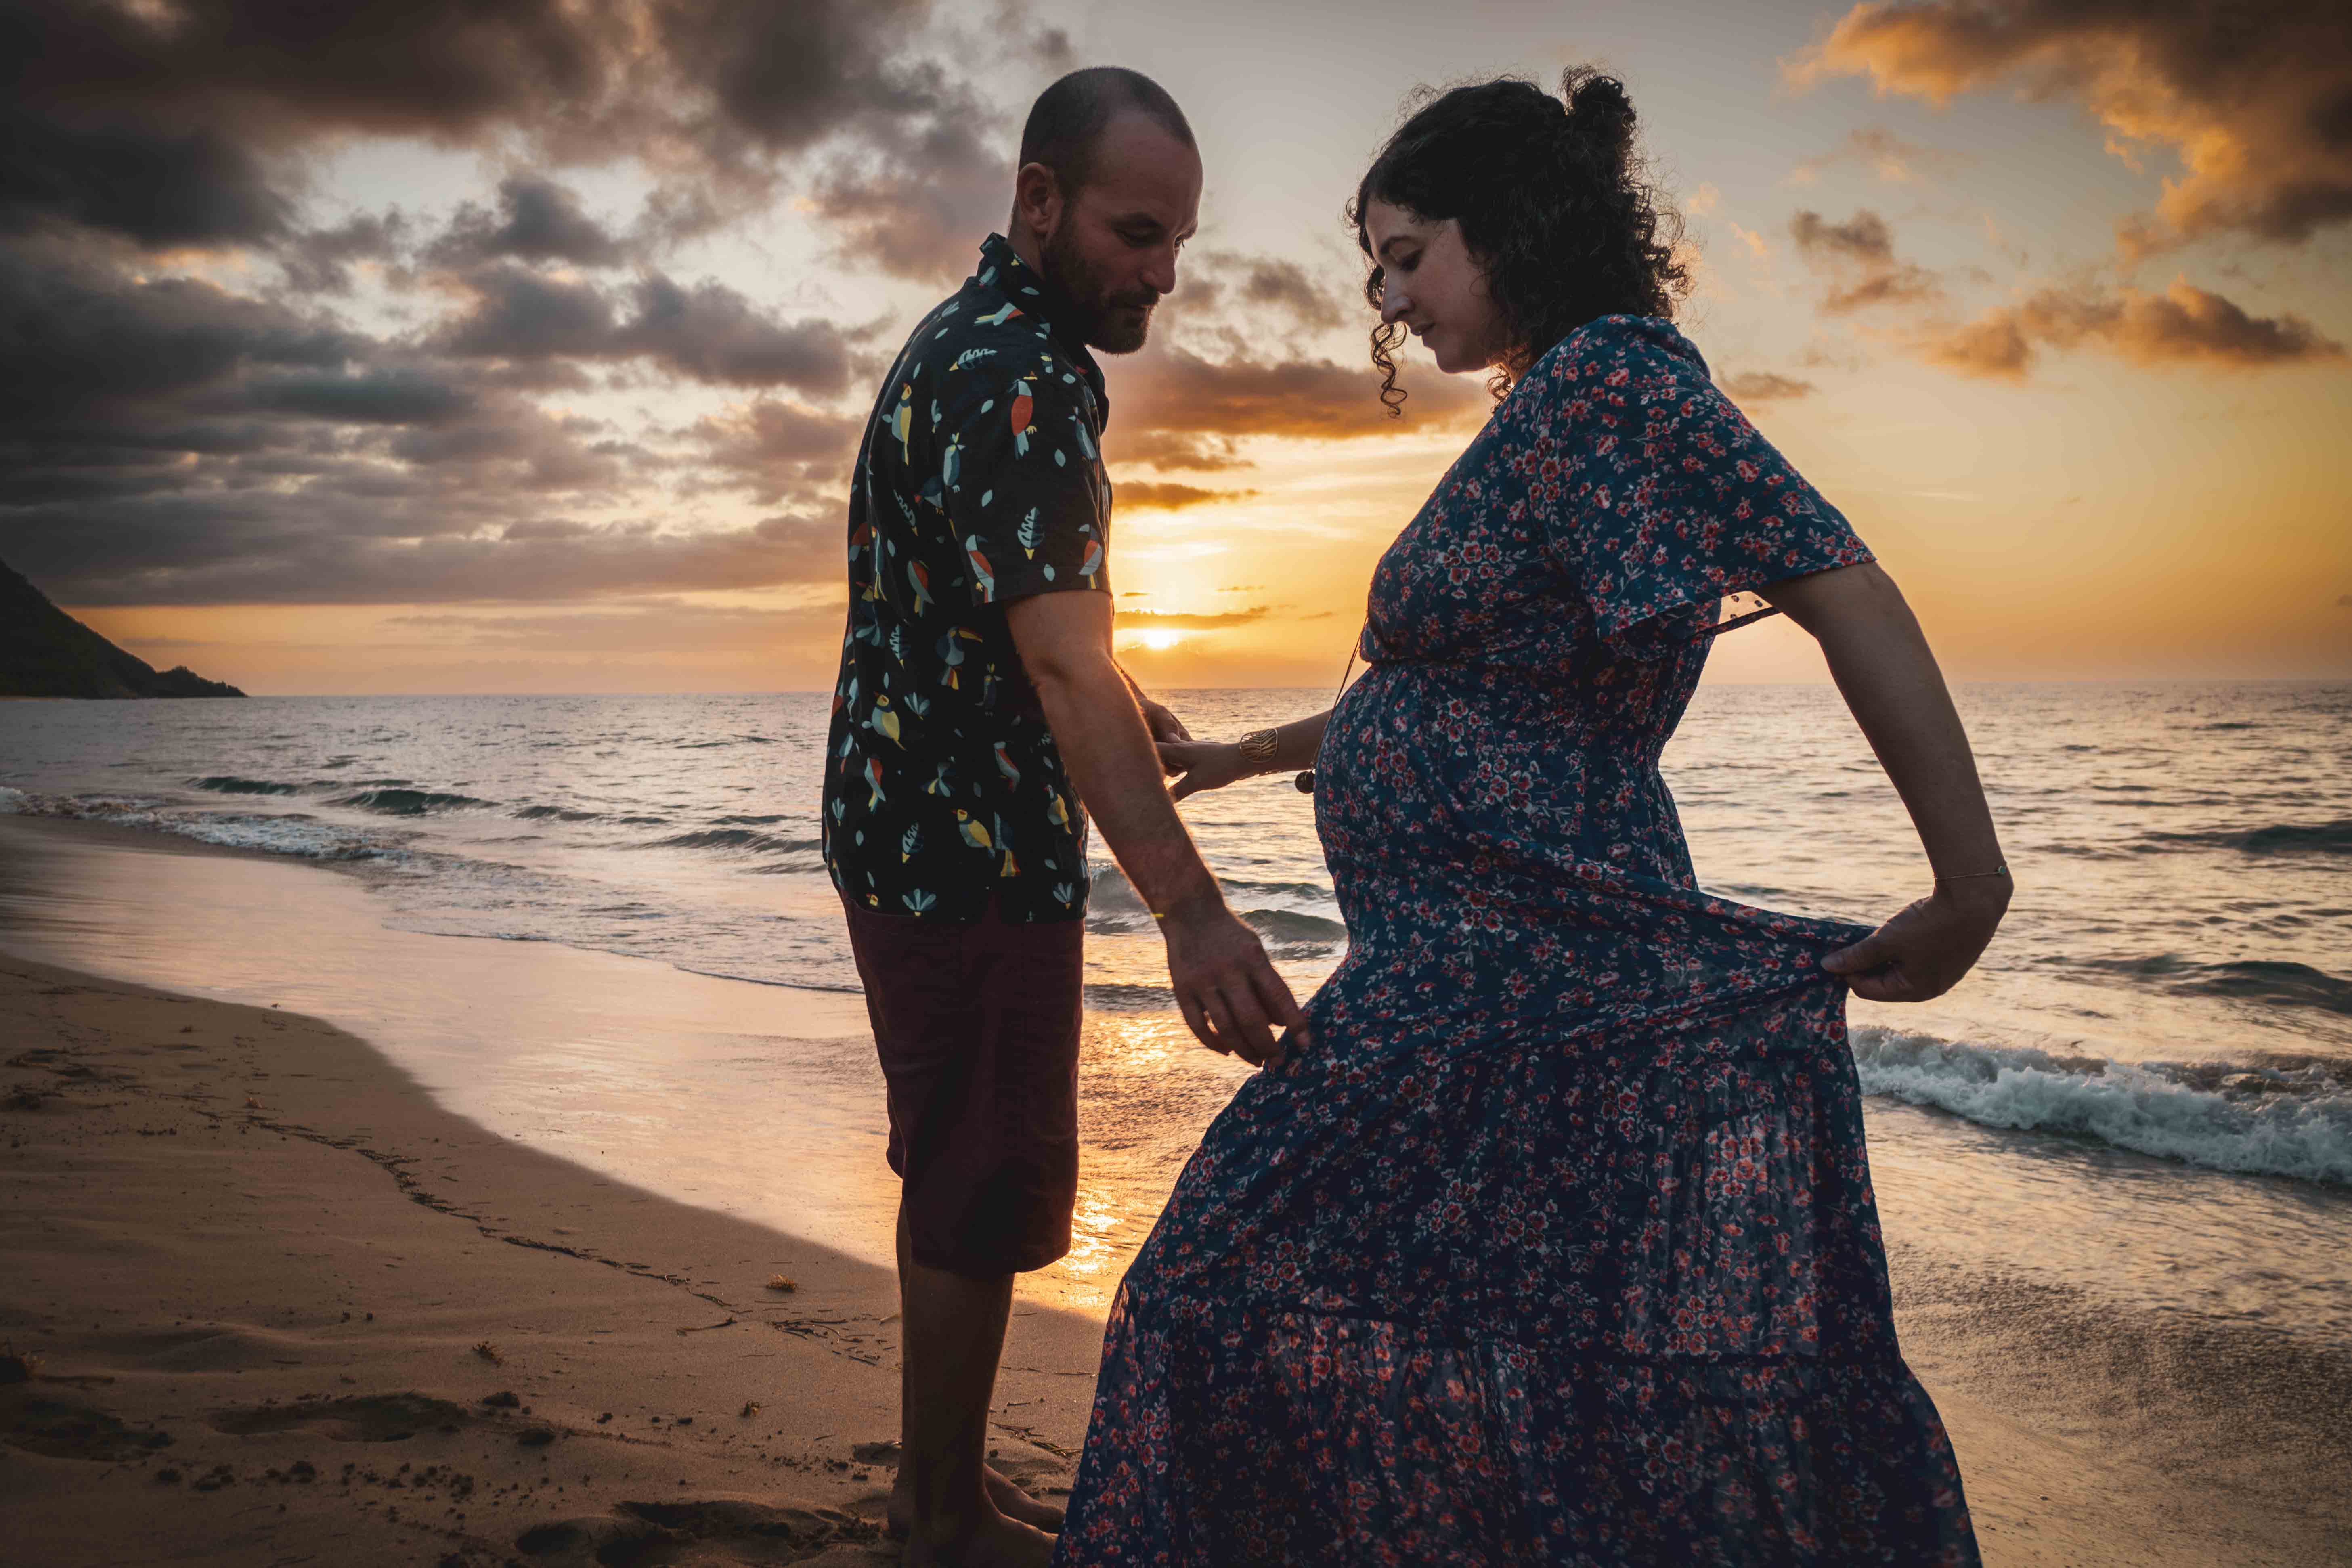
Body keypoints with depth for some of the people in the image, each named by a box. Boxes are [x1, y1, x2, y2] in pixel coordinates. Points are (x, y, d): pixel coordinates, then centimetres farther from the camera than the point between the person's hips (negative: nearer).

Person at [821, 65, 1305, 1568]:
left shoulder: (977, 342, 13)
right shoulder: (1013, 376, -21)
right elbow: (1060, 664, -32)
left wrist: (1135, 707, 31)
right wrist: (1191, 908, -39)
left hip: (922, 836, 11)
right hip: (968, 853, -11)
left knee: (962, 1177, 20)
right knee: (986, 1199, 2)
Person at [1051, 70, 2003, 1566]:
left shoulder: (1610, 374, -13)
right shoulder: (1543, 418, 18)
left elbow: (1846, 590, -20)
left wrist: (1972, 888, -21)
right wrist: (1248, 755, 35)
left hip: (1537, 977, -10)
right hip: (1457, 973, 10)